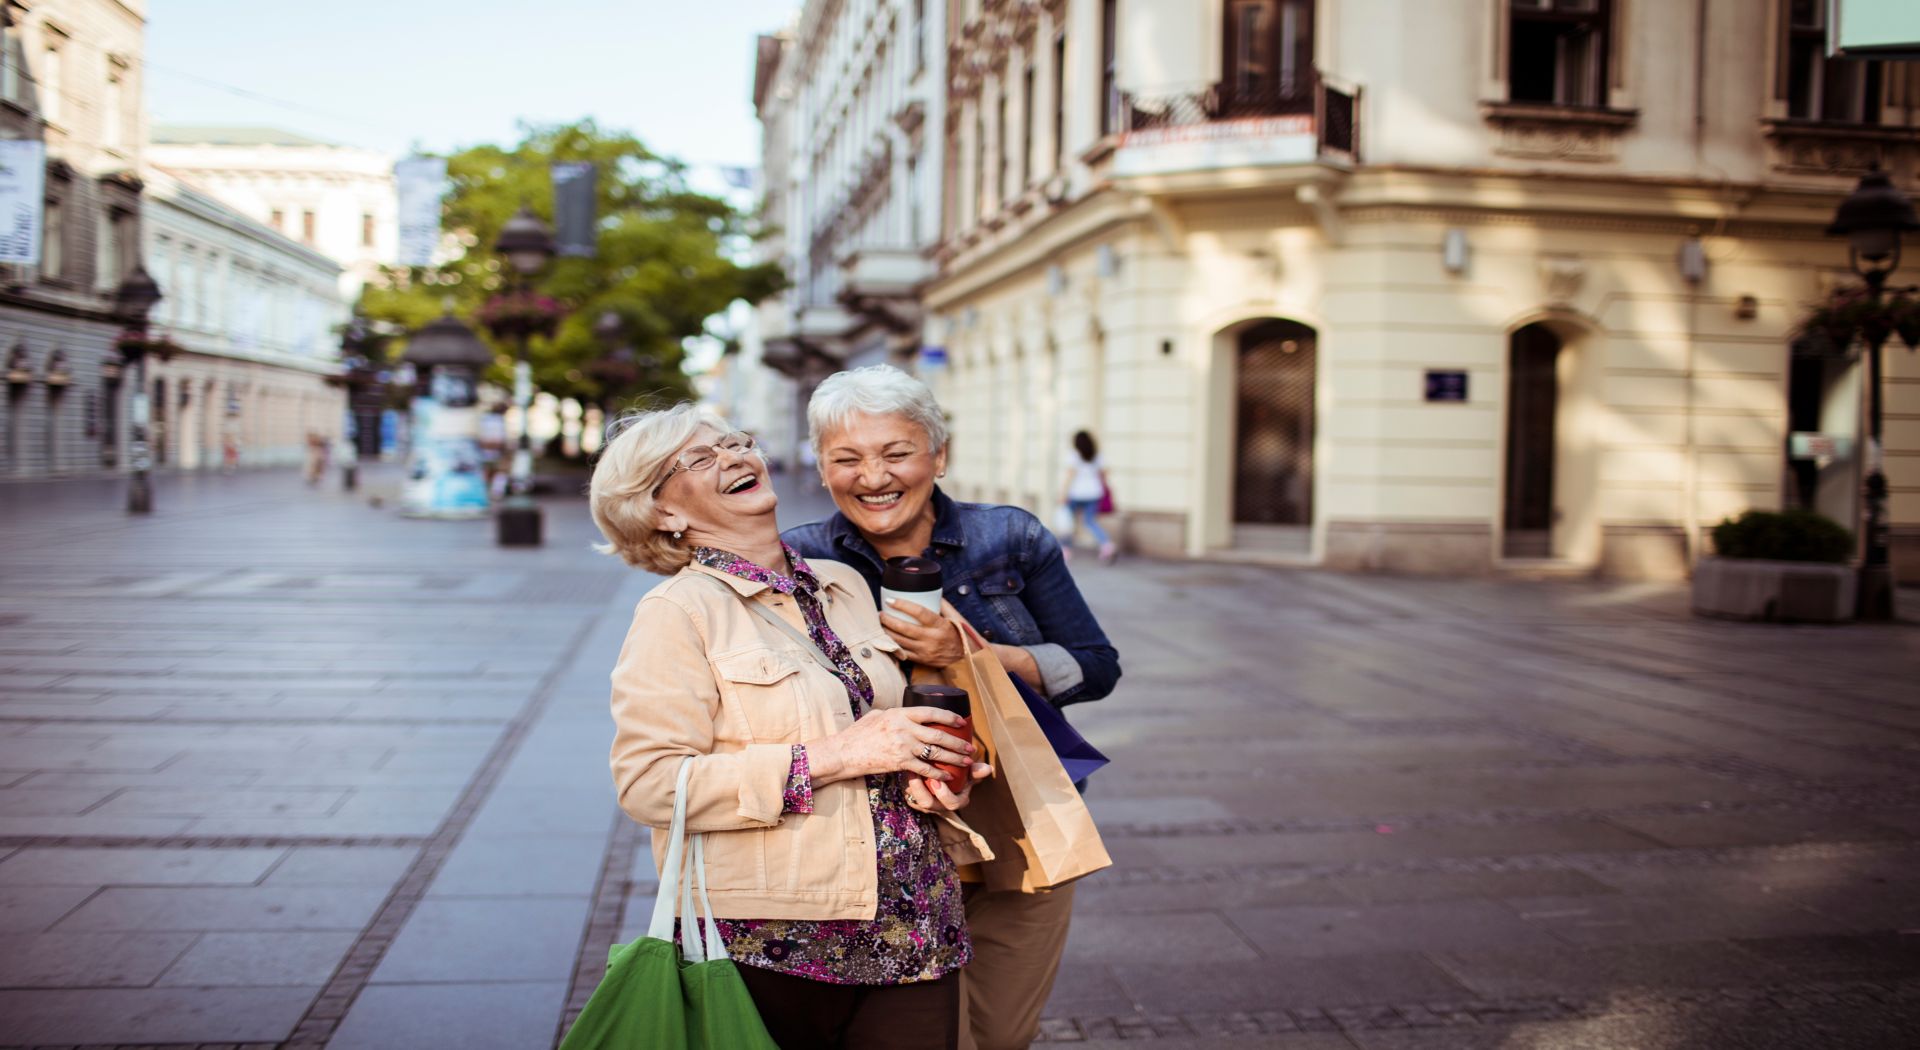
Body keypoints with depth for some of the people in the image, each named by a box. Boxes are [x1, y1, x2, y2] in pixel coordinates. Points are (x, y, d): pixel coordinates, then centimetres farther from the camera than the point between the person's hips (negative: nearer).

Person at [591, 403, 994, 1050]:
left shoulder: (844, 585, 11)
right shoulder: (677, 613, -8)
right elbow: (649, 783, -17)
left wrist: (928, 770, 2)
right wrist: (833, 757, -20)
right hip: (772, 946, -5)